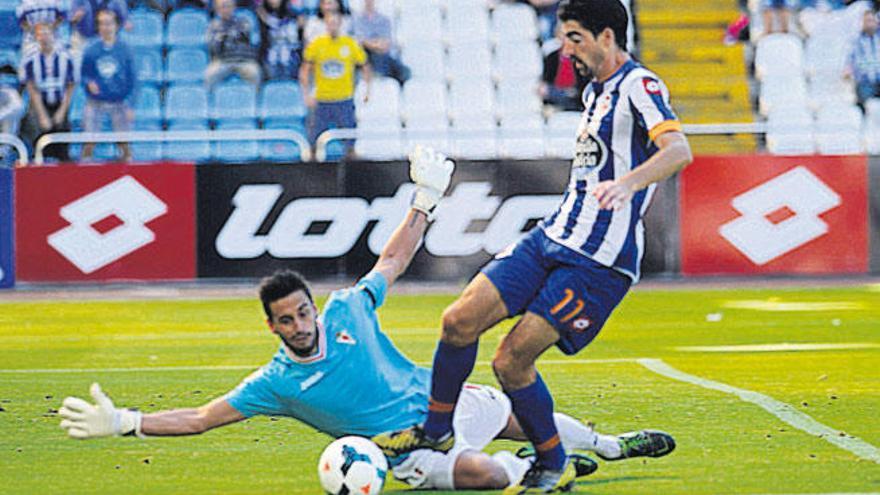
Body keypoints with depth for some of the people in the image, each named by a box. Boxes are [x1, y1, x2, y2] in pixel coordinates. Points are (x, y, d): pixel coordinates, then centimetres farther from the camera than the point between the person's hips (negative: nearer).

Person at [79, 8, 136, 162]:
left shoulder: (124, 49, -1)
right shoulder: (91, 50, 0)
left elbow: (132, 78, 1)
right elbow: (83, 75, 8)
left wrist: (129, 105, -4)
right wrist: (89, 83, -15)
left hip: (119, 102, 0)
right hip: (95, 103, 0)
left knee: (123, 142, 3)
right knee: (89, 141, -3)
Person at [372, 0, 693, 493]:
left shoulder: (639, 86, -11)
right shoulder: (596, 92, 18)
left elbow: (679, 150, -27)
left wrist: (626, 184, -45)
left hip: (599, 263, -8)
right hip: (552, 237, 9)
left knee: (511, 361, -12)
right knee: (461, 319, -4)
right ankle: (437, 430, 13)